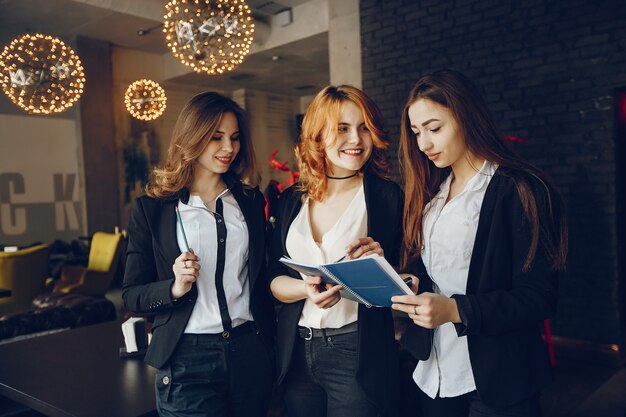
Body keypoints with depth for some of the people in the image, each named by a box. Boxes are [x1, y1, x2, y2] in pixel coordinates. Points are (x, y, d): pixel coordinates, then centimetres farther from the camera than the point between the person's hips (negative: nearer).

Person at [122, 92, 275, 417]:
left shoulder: (251, 201, 6)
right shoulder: (152, 207, -3)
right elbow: (132, 294, -1)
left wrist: (271, 341, 12)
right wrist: (175, 288, -19)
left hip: (251, 352, 4)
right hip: (187, 358, -3)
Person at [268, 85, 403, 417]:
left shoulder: (388, 196, -6)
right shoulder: (292, 200, 4)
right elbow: (274, 280, 3)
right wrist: (308, 289, -16)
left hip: (360, 356, -3)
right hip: (296, 353, 4)